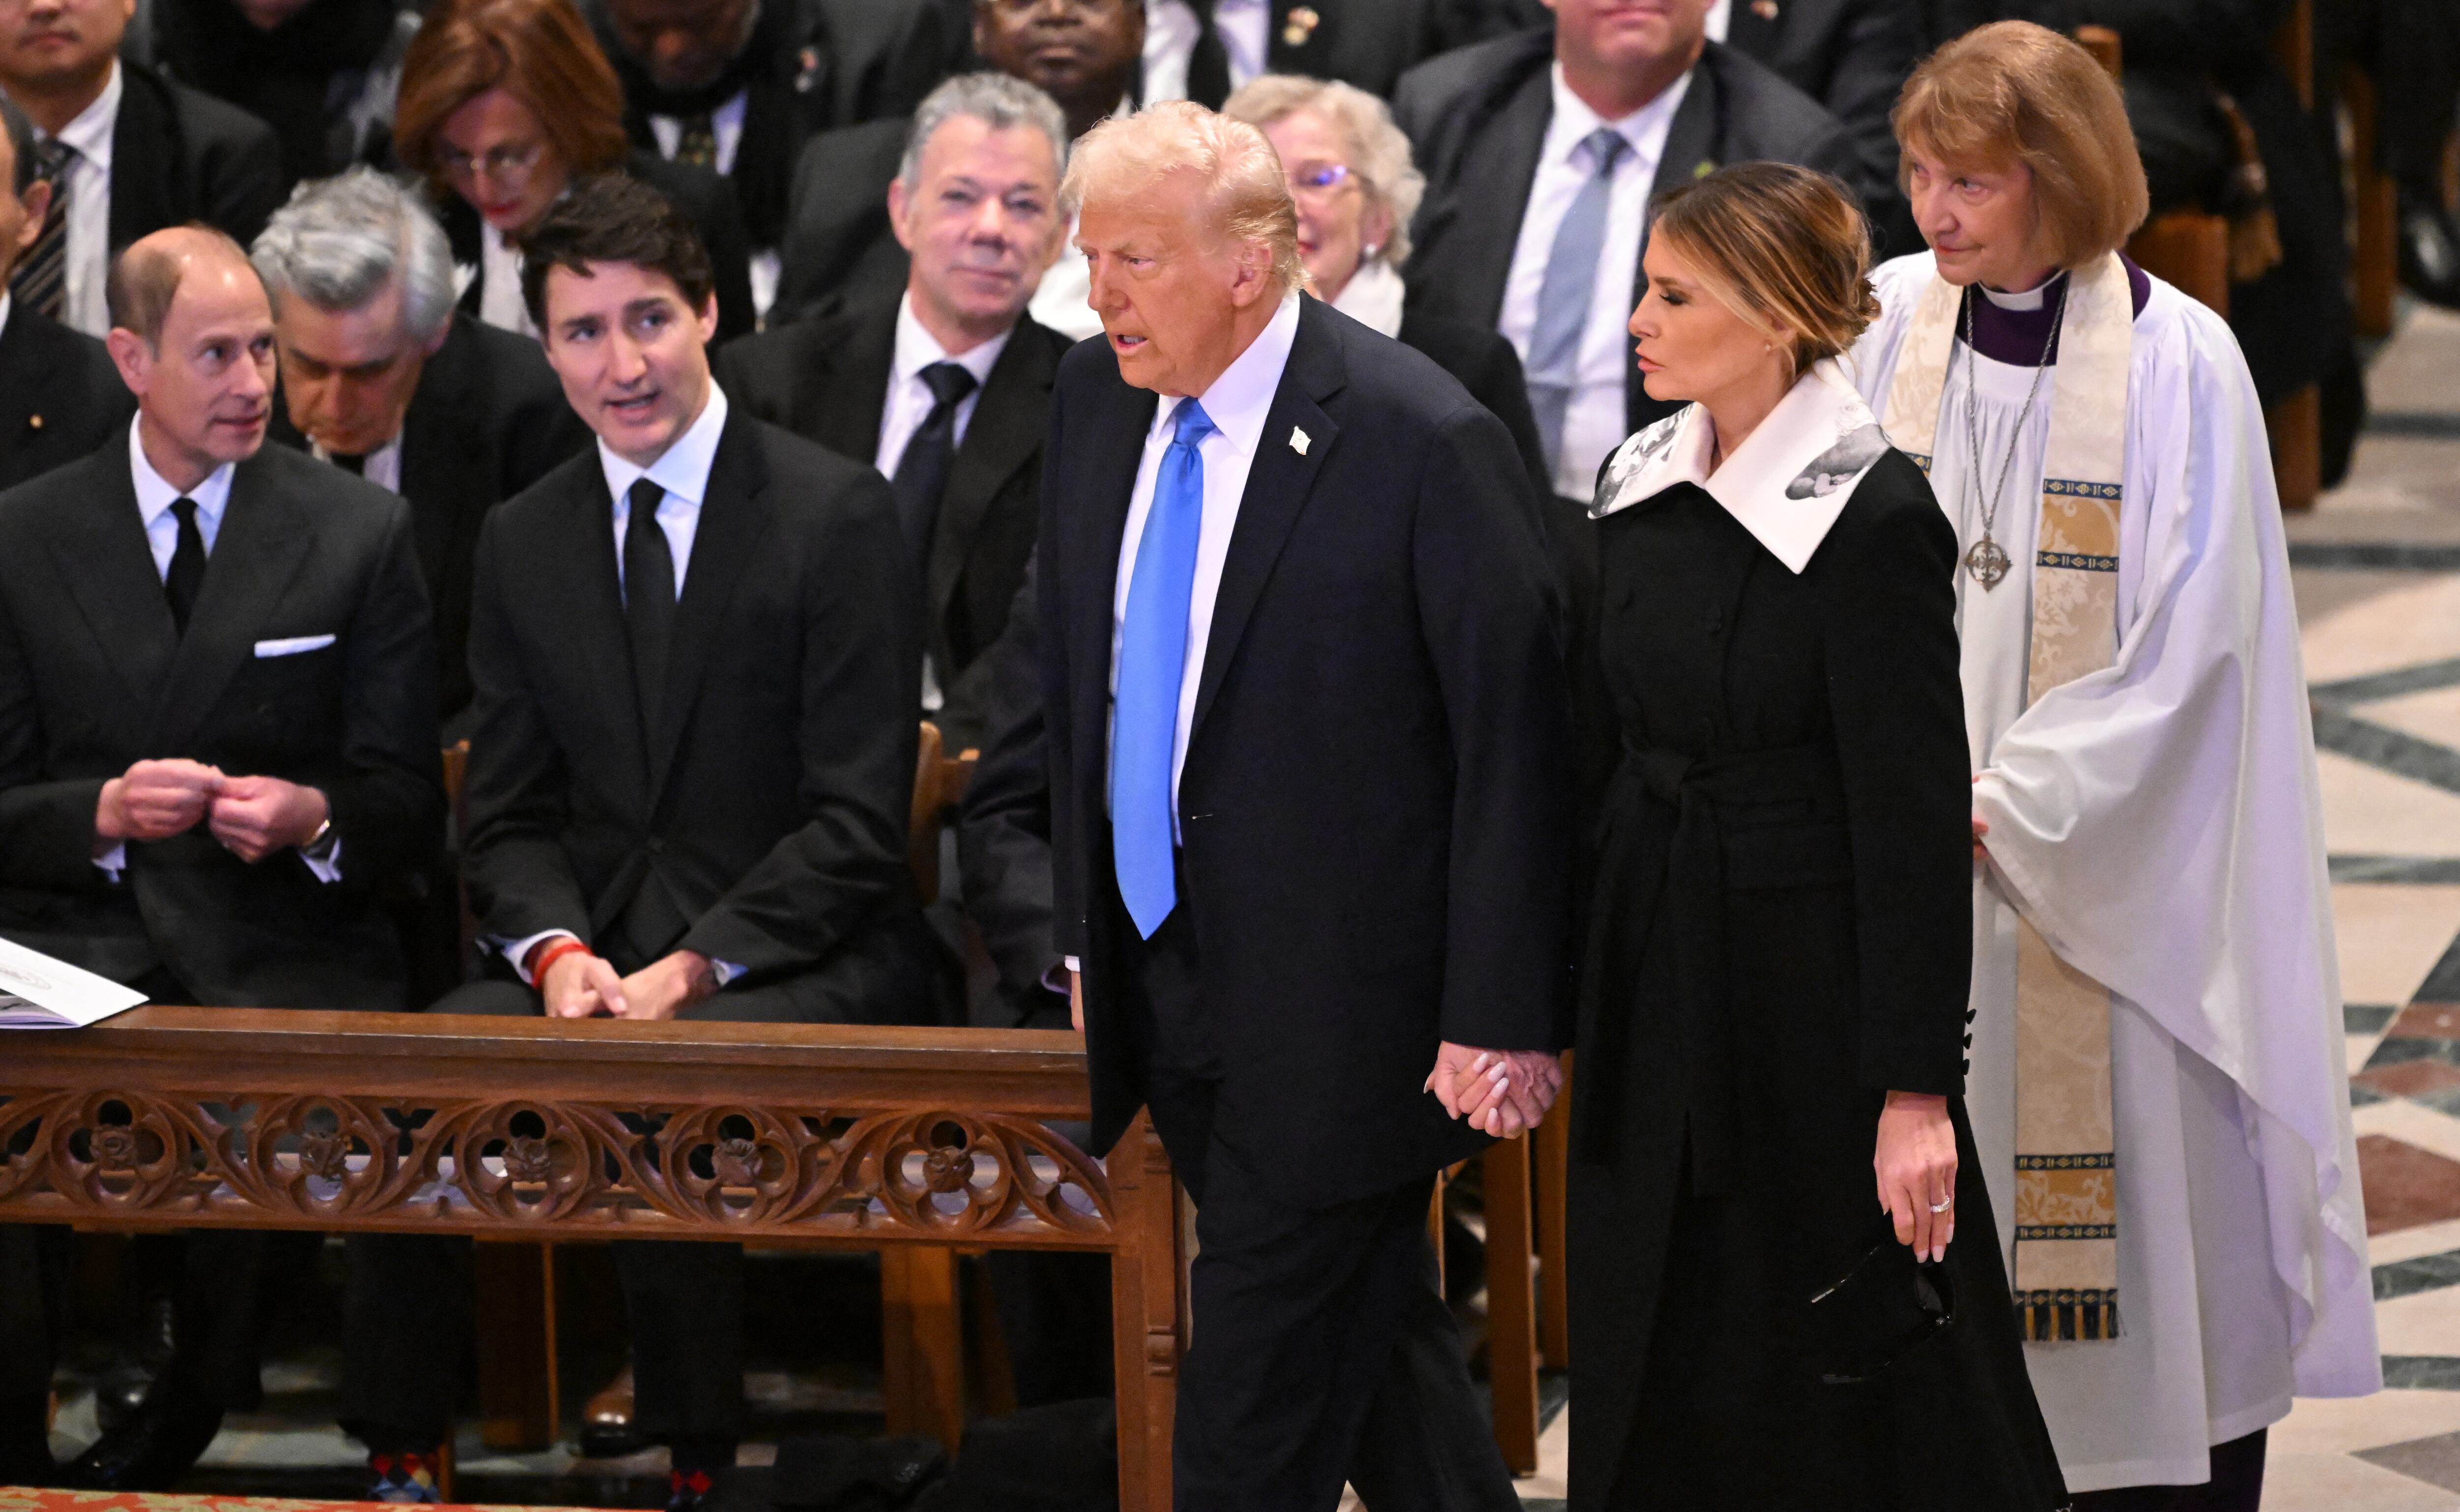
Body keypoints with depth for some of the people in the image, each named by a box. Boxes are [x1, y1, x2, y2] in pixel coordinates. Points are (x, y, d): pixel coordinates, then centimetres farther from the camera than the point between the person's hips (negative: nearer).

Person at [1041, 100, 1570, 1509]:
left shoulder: (1425, 443, -18)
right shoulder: (1099, 399, 4)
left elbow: (1515, 747, -15)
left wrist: (1502, 1020, -16)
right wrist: (1085, 937, 14)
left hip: (1339, 1008, -7)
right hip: (1169, 990, 7)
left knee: (1257, 1379, -4)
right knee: (1370, 1332, 18)